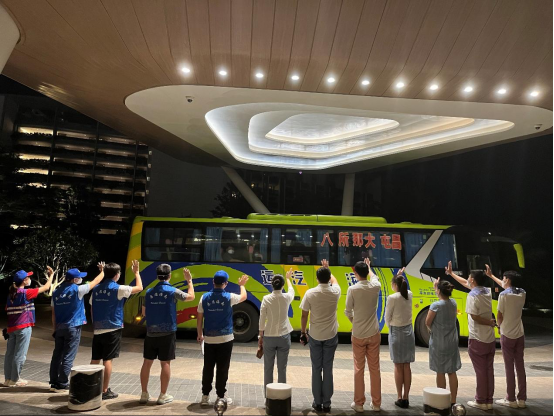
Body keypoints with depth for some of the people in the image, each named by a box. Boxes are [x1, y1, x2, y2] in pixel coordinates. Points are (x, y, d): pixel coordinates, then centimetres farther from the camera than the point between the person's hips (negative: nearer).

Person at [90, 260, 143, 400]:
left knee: (95, 359, 13)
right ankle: (105, 391, 7)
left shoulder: (96, 289, 6)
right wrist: (136, 272, 7)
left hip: (97, 330, 6)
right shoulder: (118, 289, -12)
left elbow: (92, 308, 12)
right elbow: (139, 288, -4)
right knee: (107, 360, 0)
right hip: (112, 330, -6)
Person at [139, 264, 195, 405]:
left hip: (151, 333, 4)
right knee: (165, 363, 5)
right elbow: (191, 297, 3)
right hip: (167, 333, -4)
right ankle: (163, 396, 12)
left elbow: (144, 312, 10)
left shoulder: (149, 292, 0)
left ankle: (144, 394, 21)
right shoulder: (173, 291, -10)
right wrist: (189, 280, 12)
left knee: (147, 362, 12)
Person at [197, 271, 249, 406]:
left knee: (208, 368, 12)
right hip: (225, 339, -2)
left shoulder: (205, 297, -3)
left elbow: (200, 319, 3)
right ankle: (221, 397, 15)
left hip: (209, 339, 3)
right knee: (222, 369, 6)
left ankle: (205, 396, 20)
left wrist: (200, 334, 16)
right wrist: (242, 285, 29)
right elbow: (244, 297, 12)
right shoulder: (229, 297, -9)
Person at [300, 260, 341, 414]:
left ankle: (317, 402, 19)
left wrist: (303, 333, 7)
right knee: (328, 369, 9)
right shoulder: (335, 292, -7)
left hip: (314, 336, -1)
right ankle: (326, 403, 16)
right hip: (331, 335, 1)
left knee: (316, 369, 11)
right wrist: (327, 269, 32)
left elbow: (304, 316, -5)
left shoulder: (310, 293, -11)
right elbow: (335, 280, 18)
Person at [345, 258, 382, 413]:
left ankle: (359, 403, 17)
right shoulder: (375, 287, -4)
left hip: (358, 334, -2)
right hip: (374, 333, 3)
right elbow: (374, 277, 20)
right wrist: (369, 267, 38)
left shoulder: (353, 289, -14)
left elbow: (348, 311, -6)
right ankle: (376, 403, 22)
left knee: (359, 368, 9)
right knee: (375, 368, 13)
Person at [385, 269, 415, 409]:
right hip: (409, 331, 5)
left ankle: (400, 399, 13)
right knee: (407, 366, 10)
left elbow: (387, 317, -8)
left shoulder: (392, 298, -17)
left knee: (398, 366, 5)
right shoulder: (410, 295, -1)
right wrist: (400, 277, 25)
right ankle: (406, 398, 17)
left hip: (396, 332, -5)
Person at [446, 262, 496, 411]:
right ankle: (489, 400, 21)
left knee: (480, 371, 3)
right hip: (490, 339, 7)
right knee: (489, 371, 12)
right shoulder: (488, 292, 5)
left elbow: (475, 317, -20)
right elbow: (466, 283, 17)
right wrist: (451, 273, 25)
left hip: (477, 340, -7)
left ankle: (481, 402, 13)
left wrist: (491, 323, -4)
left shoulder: (473, 295, -18)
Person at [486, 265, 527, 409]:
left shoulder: (504, 295, -16)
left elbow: (499, 316, -11)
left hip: (507, 335, -5)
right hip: (520, 334, 6)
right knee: (520, 367, 11)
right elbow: (507, 287, 22)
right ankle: (522, 399, 17)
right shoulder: (522, 293, 2)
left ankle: (511, 400, 10)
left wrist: (501, 326, 10)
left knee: (510, 368, 2)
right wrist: (491, 276, 28)